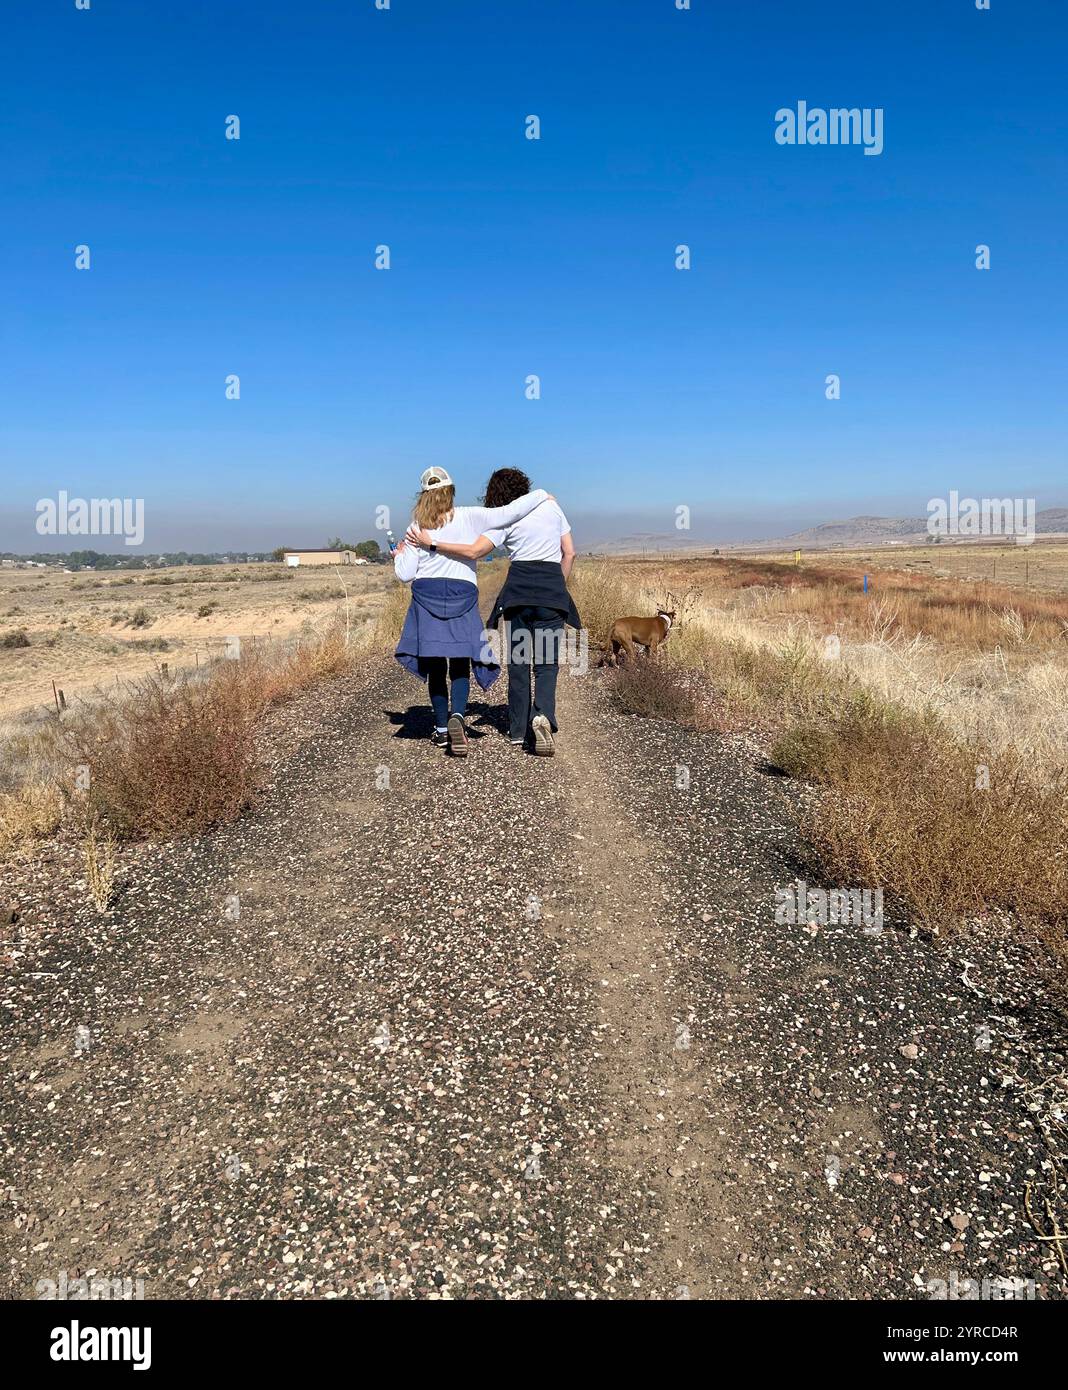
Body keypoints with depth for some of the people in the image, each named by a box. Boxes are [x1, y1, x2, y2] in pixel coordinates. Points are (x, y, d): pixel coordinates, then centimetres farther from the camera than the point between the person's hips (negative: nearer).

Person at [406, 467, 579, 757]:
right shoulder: (551, 506, 11)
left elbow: (474, 551, -14)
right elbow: (569, 553, 11)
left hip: (518, 589, -2)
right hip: (552, 588, 2)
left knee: (518, 660, 9)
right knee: (547, 662, 2)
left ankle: (519, 731, 12)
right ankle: (543, 715, -25)